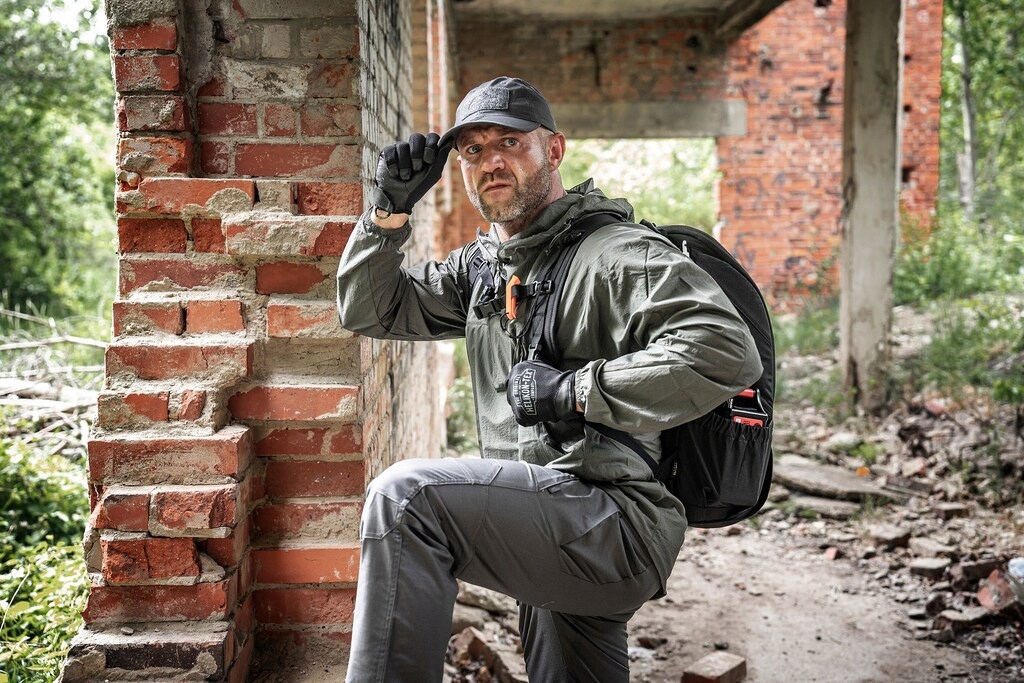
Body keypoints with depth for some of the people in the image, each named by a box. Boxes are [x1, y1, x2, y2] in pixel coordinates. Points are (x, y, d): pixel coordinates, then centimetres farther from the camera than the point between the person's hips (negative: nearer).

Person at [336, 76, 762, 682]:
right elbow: (370, 310, 18)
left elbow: (727, 351, -25)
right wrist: (392, 209, 3)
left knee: (404, 495, -23)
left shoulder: (617, 255, -11)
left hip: (620, 523, -9)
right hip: (554, 536, 9)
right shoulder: (483, 265, 15)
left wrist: (572, 390, -23)